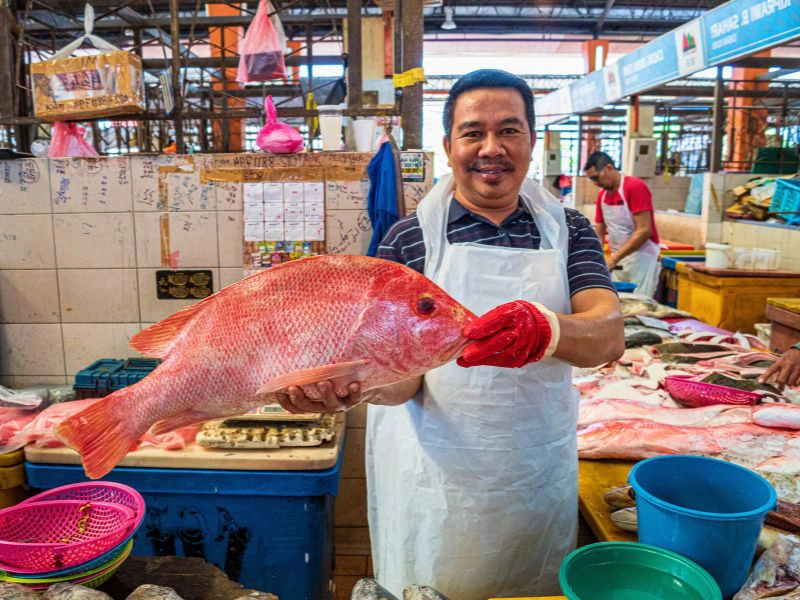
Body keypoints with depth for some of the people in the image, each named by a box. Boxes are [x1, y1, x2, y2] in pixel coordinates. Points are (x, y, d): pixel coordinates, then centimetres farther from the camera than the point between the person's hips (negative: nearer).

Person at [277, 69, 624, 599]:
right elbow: (405, 377, -11)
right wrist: (358, 382, -35)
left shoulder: (568, 230, 0)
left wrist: (546, 328, -38)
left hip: (538, 472, 2)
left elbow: (610, 336, -16)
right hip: (433, 472, -1)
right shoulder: (410, 238, -6)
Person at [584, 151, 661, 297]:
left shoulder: (635, 187, -14)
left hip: (641, 260, -6)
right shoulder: (601, 195, 7)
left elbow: (644, 231, -20)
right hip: (618, 260, 6)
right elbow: (599, 234, 9)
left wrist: (614, 258, -22)